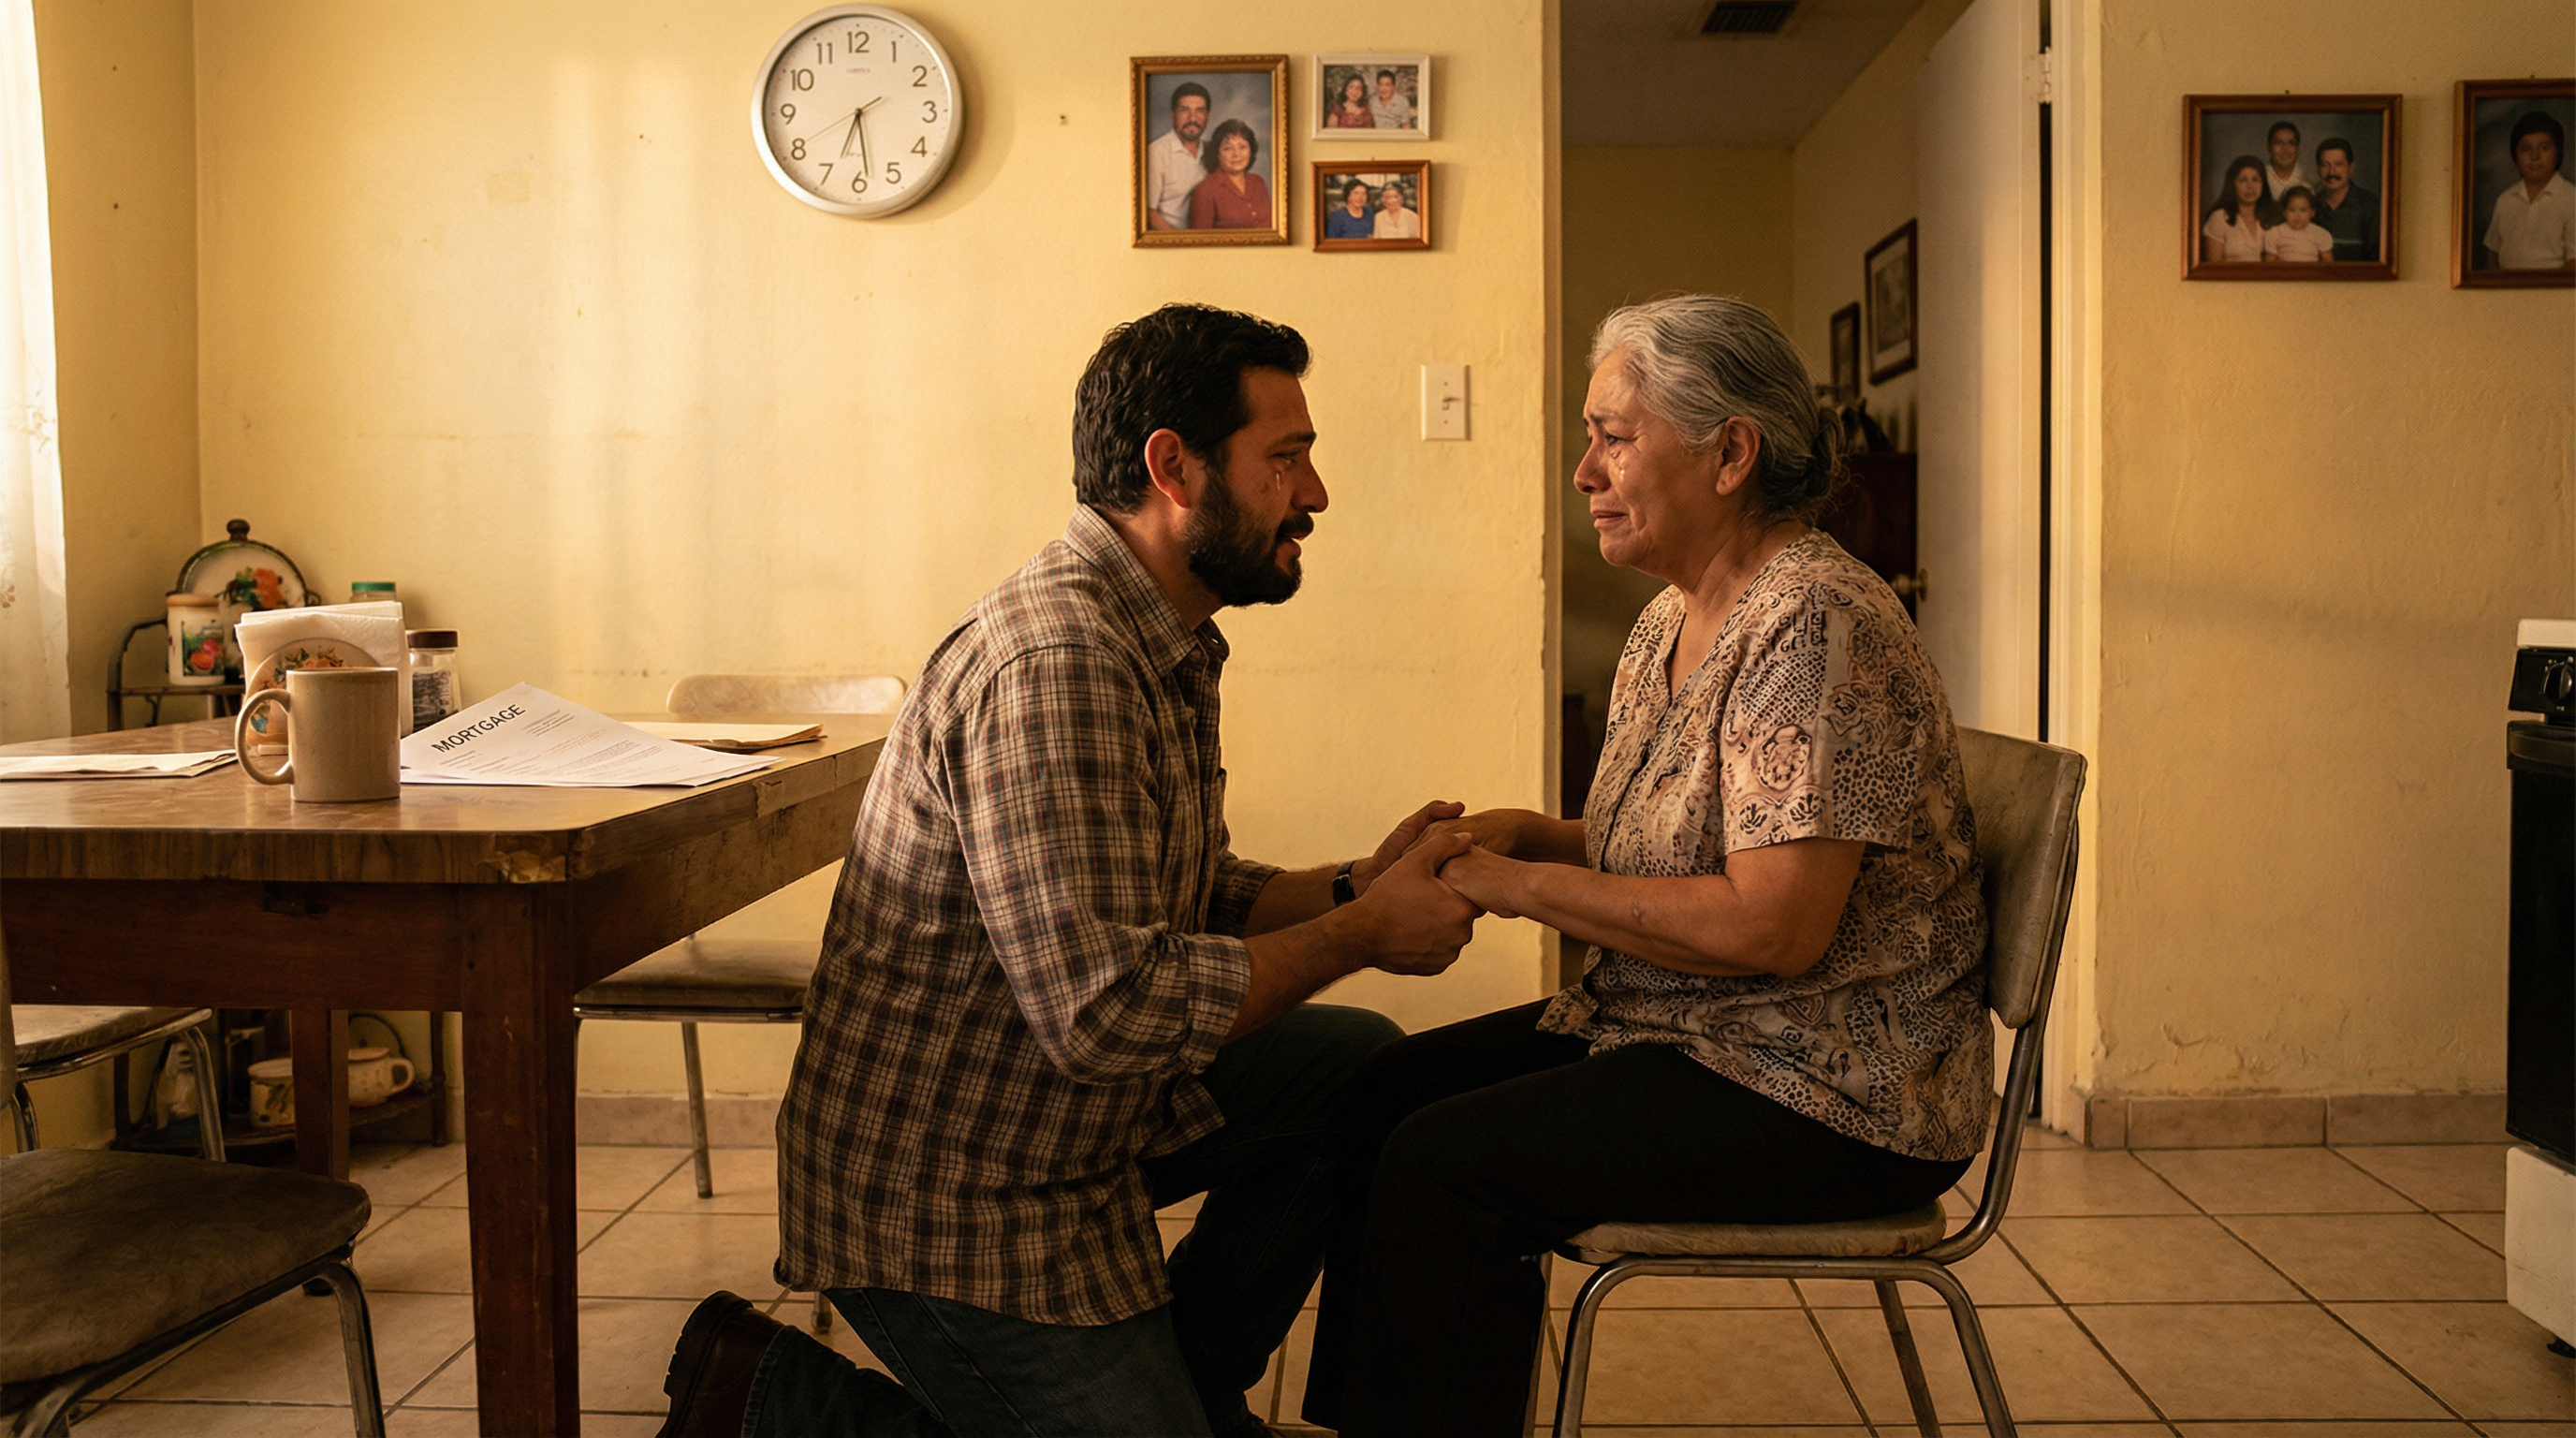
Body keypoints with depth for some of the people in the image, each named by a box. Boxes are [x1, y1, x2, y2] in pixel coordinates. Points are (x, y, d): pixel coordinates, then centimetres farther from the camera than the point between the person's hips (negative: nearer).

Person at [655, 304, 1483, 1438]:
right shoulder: (1056, 661, -27)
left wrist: (1354, 886, -4)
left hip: (1068, 1121, 10)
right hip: (938, 1195, -10)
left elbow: (1185, 905, 13)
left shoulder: (1160, 644, 8)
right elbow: (1105, 1007, -33)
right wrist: (1360, 934, -21)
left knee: (1355, 1065, 6)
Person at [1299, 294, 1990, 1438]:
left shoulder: (1817, 626, -20)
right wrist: (1530, 834, -1)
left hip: (1836, 1093, -9)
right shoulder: (1671, 622, 10)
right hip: (1681, 1032, 9)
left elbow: (1772, 928, -27)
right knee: (1385, 1087, 0)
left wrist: (1524, 885, -20)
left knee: (1443, 1164, -19)